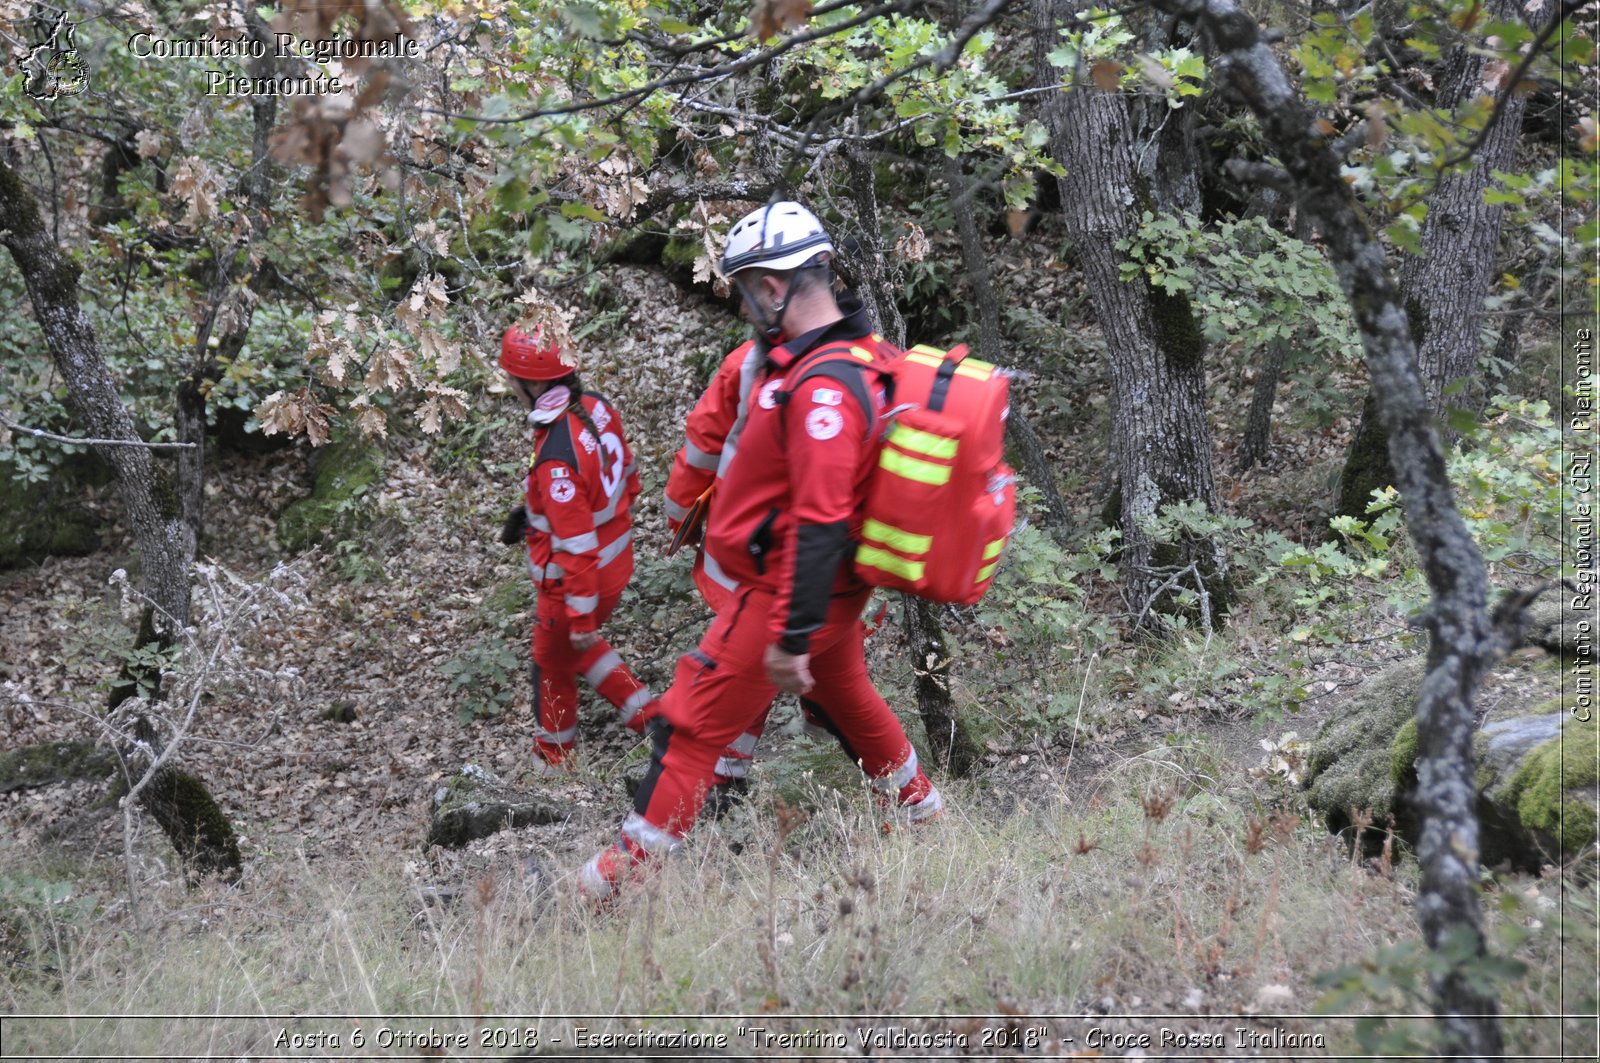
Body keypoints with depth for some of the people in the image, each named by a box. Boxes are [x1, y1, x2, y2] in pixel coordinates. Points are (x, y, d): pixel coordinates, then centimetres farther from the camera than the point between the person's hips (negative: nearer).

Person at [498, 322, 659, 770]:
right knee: (575, 646, 32)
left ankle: (553, 761, 39)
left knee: (553, 665, 18)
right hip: (616, 559, 8)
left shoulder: (557, 459, -34)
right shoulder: (597, 408, -8)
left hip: (578, 578, -8)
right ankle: (644, 711, 31)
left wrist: (582, 616, -19)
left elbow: (577, 546, -29)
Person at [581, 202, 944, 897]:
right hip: (838, 589, 10)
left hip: (783, 593, -10)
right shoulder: (860, 351, 4)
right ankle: (920, 811, 47)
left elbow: (820, 522, -32)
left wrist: (792, 636, -29)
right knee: (845, 700, 31)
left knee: (693, 728, -1)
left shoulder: (822, 386, -28)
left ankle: (628, 872, 7)